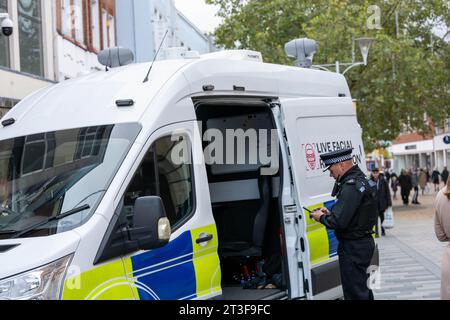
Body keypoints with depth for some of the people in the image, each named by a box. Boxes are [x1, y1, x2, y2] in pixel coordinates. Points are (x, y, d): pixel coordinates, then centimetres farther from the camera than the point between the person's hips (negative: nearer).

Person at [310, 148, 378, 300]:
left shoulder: (351, 186, -21)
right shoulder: (362, 179, 12)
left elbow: (339, 222, -25)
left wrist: (322, 217, -7)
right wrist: (329, 213, 11)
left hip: (353, 248, -11)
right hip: (365, 242, 11)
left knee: (355, 293, -4)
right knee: (362, 289, 21)